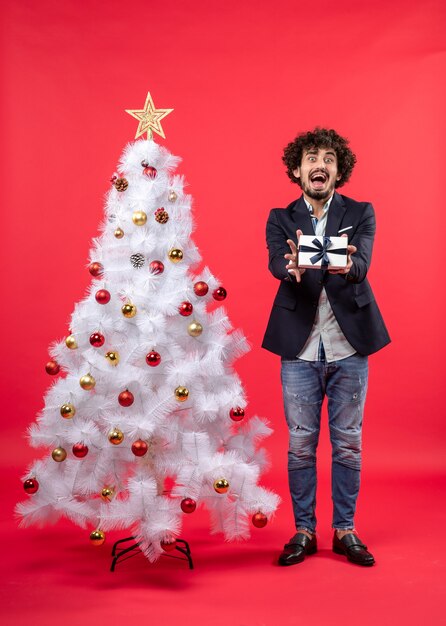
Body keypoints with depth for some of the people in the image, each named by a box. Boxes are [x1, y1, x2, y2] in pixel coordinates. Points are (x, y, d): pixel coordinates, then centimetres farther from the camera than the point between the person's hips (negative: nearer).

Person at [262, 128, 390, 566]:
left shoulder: (360, 214, 4)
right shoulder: (280, 219, 5)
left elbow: (362, 261, -15)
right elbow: (276, 263, -15)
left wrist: (348, 266, -40)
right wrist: (293, 267, -39)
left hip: (349, 346, 0)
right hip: (300, 348, 0)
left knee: (348, 443, 9)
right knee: (300, 444, 6)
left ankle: (345, 530, 24)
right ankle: (304, 531, 21)